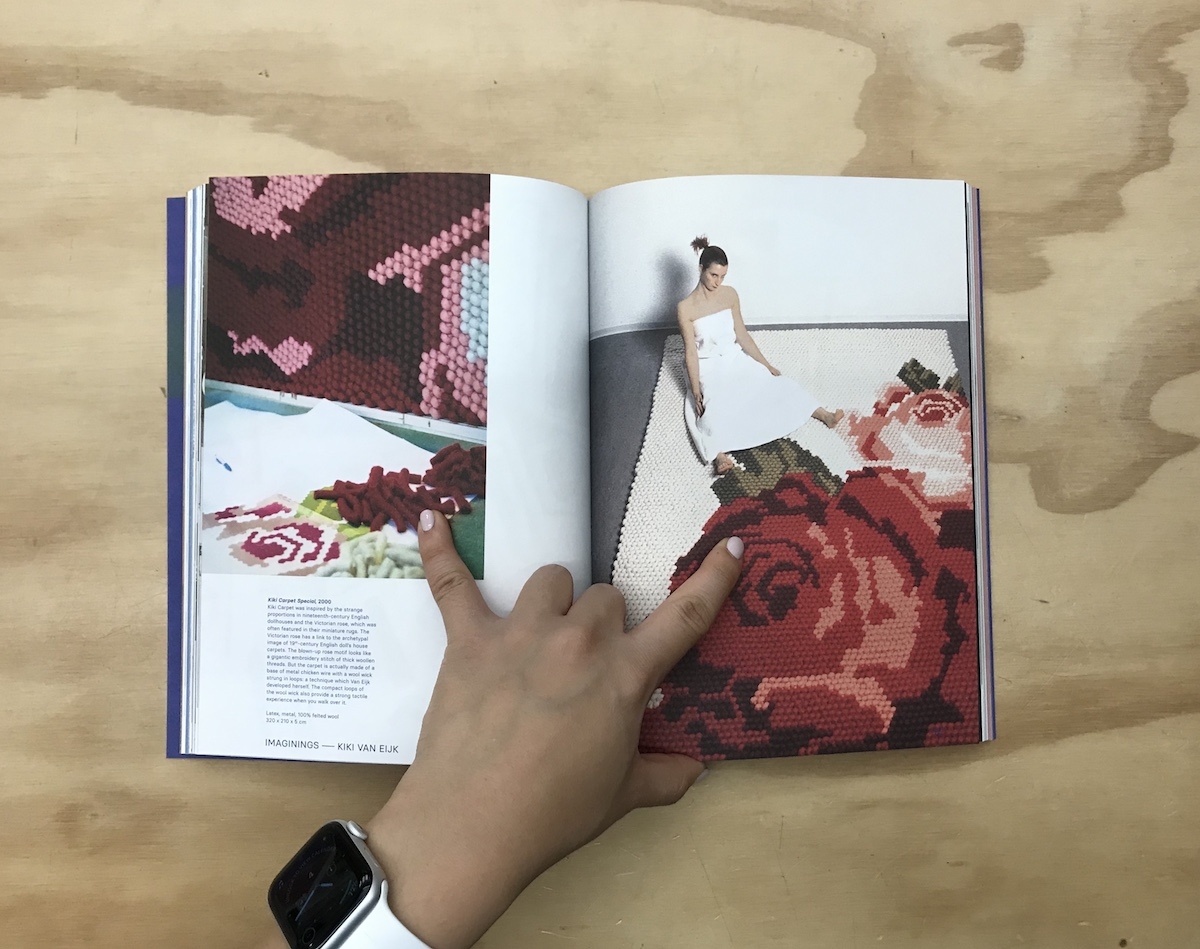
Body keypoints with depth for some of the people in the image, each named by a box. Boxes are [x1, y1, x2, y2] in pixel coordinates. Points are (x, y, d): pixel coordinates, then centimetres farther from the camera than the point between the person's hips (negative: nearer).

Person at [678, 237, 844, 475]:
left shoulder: (730, 294, 0)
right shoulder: (685, 308, -15)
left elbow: (742, 336, 6)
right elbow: (691, 351, -15)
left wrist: (767, 365, 5)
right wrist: (696, 392, -21)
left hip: (735, 359, 6)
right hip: (709, 367, -6)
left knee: (775, 383, -12)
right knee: (716, 404, -34)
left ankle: (823, 415, -16)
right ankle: (718, 454, -58)